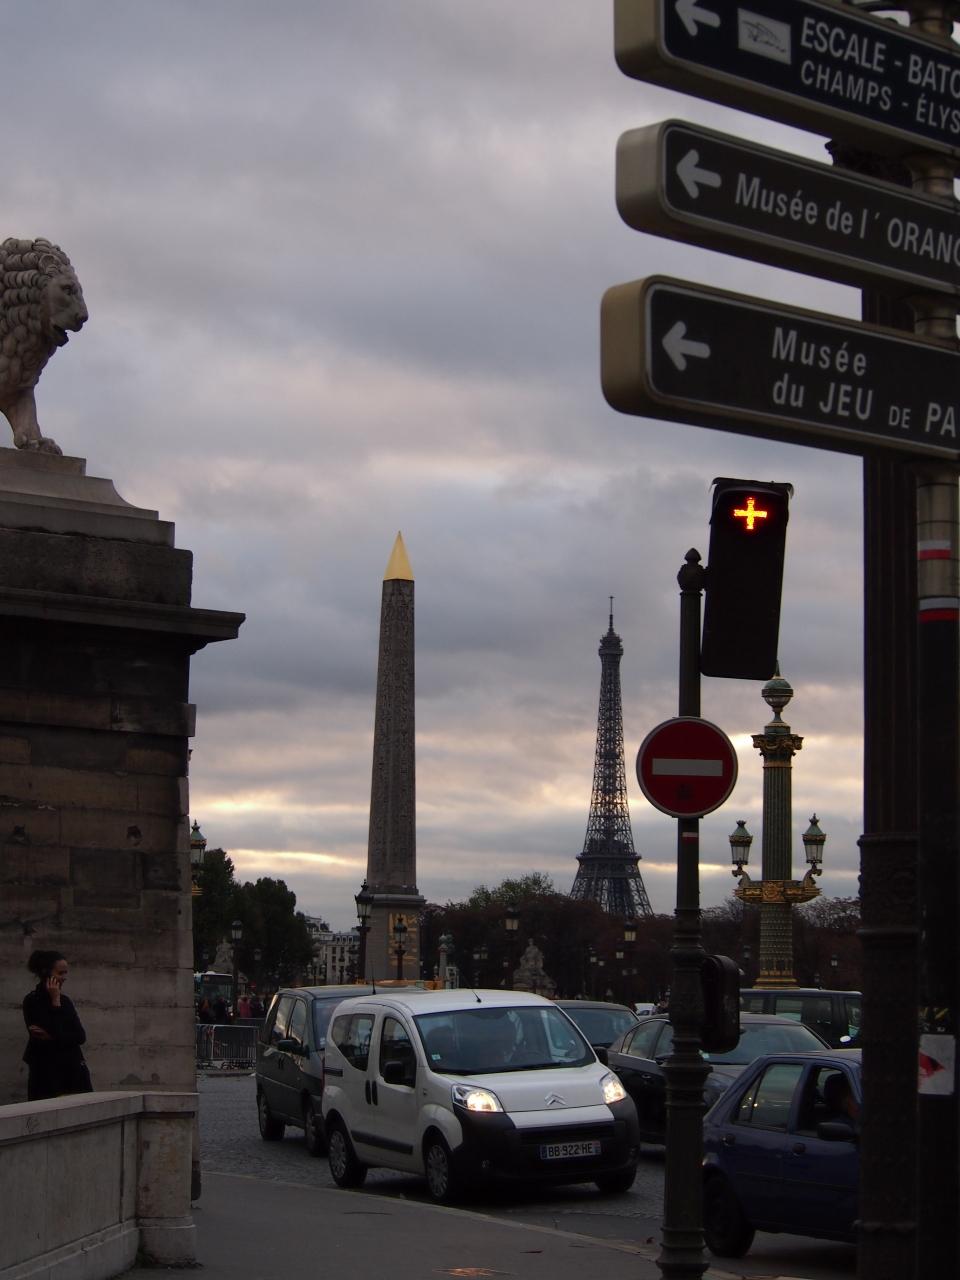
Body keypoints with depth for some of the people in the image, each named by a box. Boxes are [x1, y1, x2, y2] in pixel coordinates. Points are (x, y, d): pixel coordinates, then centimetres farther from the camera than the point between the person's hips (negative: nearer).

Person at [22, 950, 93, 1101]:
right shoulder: (32, 1001, -4)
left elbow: (81, 1036, 3)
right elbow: (55, 1031, -15)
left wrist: (51, 1037, -10)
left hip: (73, 1070, 5)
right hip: (46, 1073, -5)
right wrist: (55, 1002, -10)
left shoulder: (65, 1001, 12)